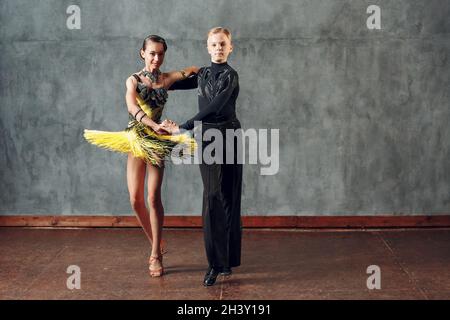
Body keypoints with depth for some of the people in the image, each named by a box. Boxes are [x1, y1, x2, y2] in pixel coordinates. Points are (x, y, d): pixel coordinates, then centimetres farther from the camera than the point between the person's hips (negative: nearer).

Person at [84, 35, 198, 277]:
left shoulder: (167, 79, 4)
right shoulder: (133, 80, 1)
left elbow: (195, 70, 12)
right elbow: (132, 107, -19)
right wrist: (155, 125, -33)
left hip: (155, 141, -1)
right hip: (135, 140, 1)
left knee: (153, 197, -9)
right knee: (136, 200, 1)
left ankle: (156, 254, 0)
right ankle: (156, 246, 22)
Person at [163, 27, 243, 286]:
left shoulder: (230, 75, -8)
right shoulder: (203, 75, 13)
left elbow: (213, 108, -18)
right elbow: (175, 83, 32)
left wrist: (182, 128, -18)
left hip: (228, 138, -5)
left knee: (228, 198, -1)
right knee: (213, 198, 2)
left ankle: (227, 258, 8)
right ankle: (217, 262, 7)